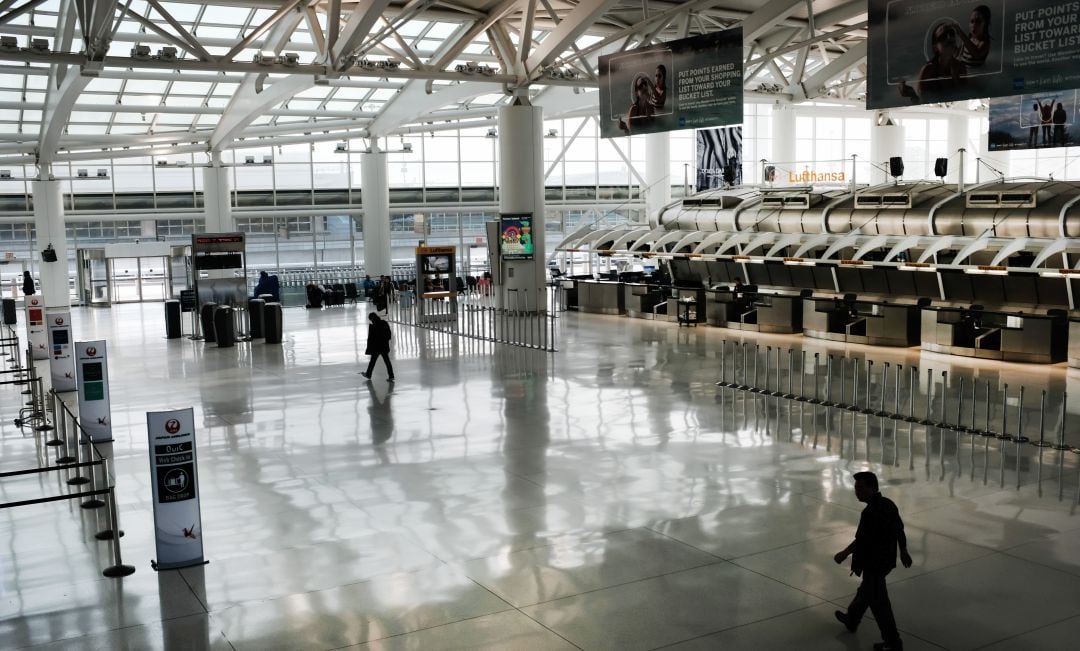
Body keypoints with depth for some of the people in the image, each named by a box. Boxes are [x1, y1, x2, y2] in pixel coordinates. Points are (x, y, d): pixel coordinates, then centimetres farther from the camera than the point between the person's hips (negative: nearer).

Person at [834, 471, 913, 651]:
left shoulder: (870, 513, -28)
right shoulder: (888, 504, 0)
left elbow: (862, 539, -25)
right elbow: (900, 528, 10)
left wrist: (845, 553, -12)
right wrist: (903, 551, 23)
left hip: (874, 563, -10)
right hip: (886, 558, 10)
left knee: (878, 601, 3)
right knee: (866, 589, 27)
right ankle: (852, 619, 47)